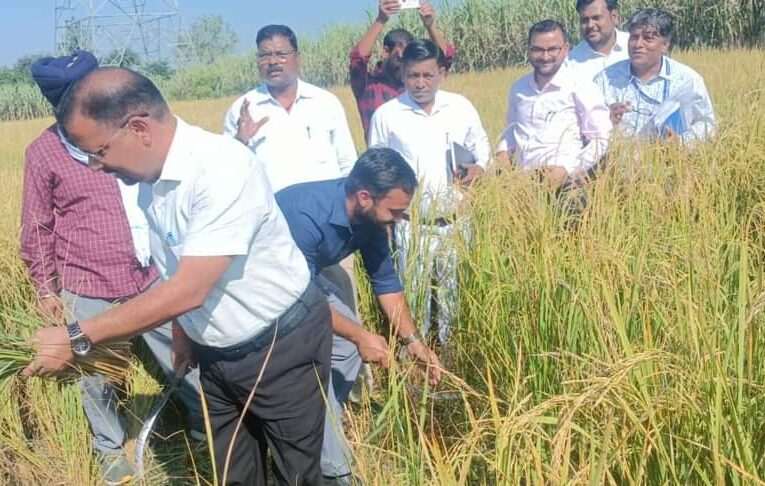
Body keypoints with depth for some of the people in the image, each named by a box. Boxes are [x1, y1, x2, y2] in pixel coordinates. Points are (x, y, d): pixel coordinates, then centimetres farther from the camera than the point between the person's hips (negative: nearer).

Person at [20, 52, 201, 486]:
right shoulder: (45, 151, -7)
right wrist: (45, 287, 6)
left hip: (150, 276, 3)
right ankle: (111, 449, 38)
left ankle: (209, 432, 33)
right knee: (95, 376, 14)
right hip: (87, 288, -2)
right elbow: (37, 228, 2)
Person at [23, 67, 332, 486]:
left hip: (282, 347, -7)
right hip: (216, 354, 7)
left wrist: (78, 339, -26)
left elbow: (189, 290, -32)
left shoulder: (224, 167, -29)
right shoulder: (150, 175, -4)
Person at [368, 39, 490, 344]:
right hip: (411, 225, -2)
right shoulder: (386, 115, -2)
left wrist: (478, 166, -6)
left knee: (454, 295, 11)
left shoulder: (461, 107, 2)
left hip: (455, 222, 2)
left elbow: (481, 144, 16)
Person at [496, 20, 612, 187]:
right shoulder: (518, 88, 13)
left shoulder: (581, 87, -2)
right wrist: (504, 151, 11)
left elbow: (600, 140, -2)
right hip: (522, 181, 4)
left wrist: (567, 169, -12)